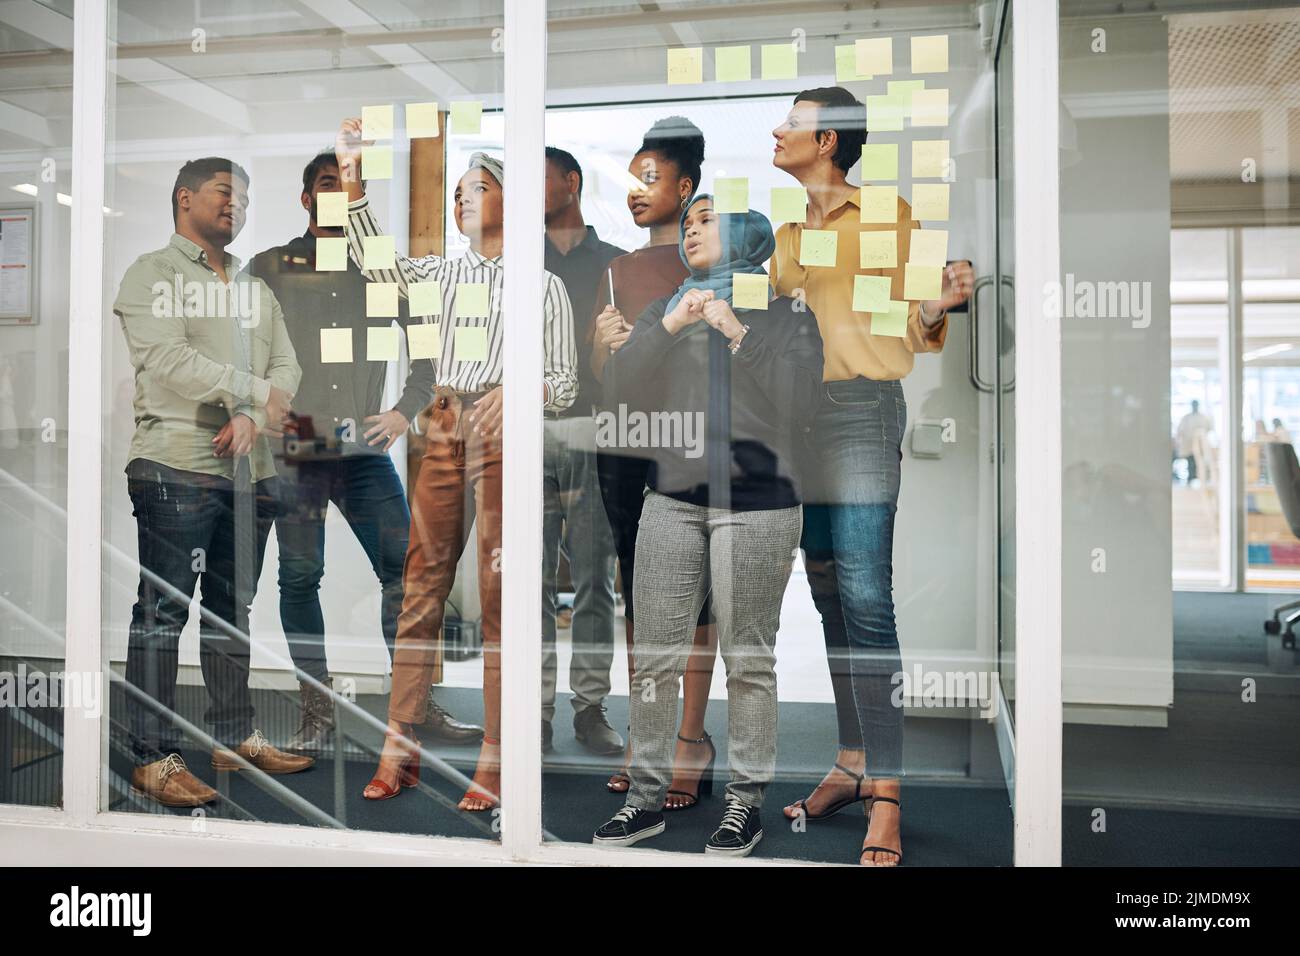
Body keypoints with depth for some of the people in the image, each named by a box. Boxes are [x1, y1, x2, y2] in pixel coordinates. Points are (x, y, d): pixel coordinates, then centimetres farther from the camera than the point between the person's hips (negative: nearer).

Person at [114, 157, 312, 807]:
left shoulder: (254, 287, 21)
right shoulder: (153, 274, 2)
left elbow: (286, 365, 9)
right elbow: (169, 360, -13)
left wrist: (252, 418, -9)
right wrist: (256, 392, -13)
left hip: (250, 469, 6)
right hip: (177, 466, -6)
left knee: (233, 609, 12)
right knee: (163, 612, -3)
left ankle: (234, 738, 22)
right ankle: (154, 756, 4)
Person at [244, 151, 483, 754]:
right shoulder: (267, 268, 10)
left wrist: (406, 410, 6)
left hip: (365, 450, 1)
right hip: (294, 453, -1)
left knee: (405, 569, -4)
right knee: (300, 579, 2)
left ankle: (417, 703, 6)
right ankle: (317, 711, 13)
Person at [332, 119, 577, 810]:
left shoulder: (543, 284, 8)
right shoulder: (444, 273, 21)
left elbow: (565, 383, 5)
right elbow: (375, 260, 10)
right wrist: (351, 176, 4)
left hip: (503, 435, -4)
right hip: (444, 434, 4)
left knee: (498, 594, -6)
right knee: (421, 587, 1)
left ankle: (494, 761, 0)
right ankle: (399, 751, 8)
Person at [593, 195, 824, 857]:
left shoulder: (783, 312, 8)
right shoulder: (665, 309, 19)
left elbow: (799, 401, -6)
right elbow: (622, 382, 5)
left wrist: (737, 333, -12)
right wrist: (667, 329, -8)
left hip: (755, 500, -3)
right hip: (671, 498, 4)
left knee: (748, 658, 0)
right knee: (655, 655, 3)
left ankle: (746, 802, 12)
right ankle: (646, 795, 14)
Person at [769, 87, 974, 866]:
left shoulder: (889, 215, 4)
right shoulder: (788, 235, 21)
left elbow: (908, 325, 0)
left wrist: (942, 302, -19)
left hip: (863, 408, -6)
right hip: (798, 416, 6)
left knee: (866, 601, -13)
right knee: (829, 599, 7)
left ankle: (886, 796, -10)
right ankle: (852, 764, 17)